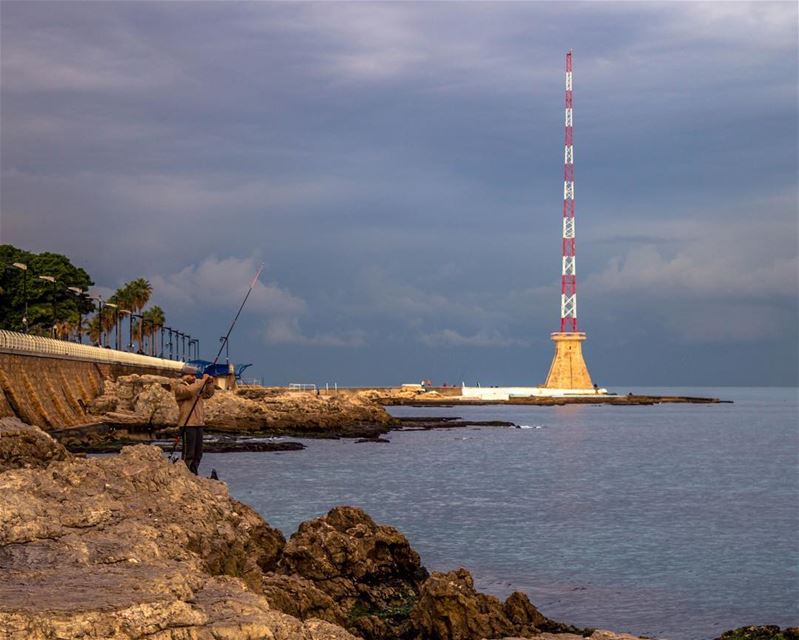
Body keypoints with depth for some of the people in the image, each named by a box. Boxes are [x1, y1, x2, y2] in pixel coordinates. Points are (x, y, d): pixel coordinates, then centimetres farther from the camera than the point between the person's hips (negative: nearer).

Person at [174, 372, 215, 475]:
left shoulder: (196, 385, 19)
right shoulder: (180, 387, -6)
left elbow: (208, 394, 24)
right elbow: (190, 391, -26)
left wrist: (209, 382, 7)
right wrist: (203, 380, -21)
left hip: (198, 424, 8)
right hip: (188, 424, -8)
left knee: (198, 453, 11)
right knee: (188, 453, -11)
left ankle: (193, 474, 19)